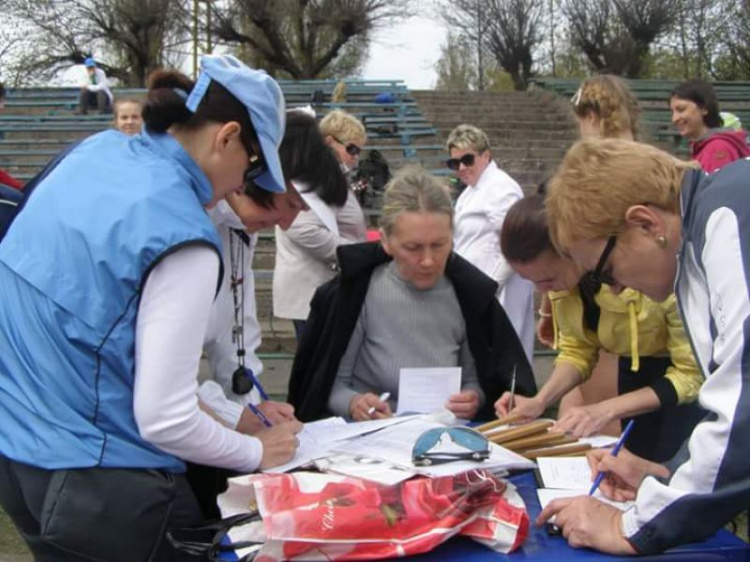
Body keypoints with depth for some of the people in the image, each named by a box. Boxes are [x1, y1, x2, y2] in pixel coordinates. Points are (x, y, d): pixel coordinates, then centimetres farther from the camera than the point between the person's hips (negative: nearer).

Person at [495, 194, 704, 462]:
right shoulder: (562, 268, -17)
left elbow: (694, 371, -27)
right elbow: (577, 349, -5)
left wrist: (605, 410, -33)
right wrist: (540, 401, -21)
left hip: (686, 368, -5)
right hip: (637, 370, 5)